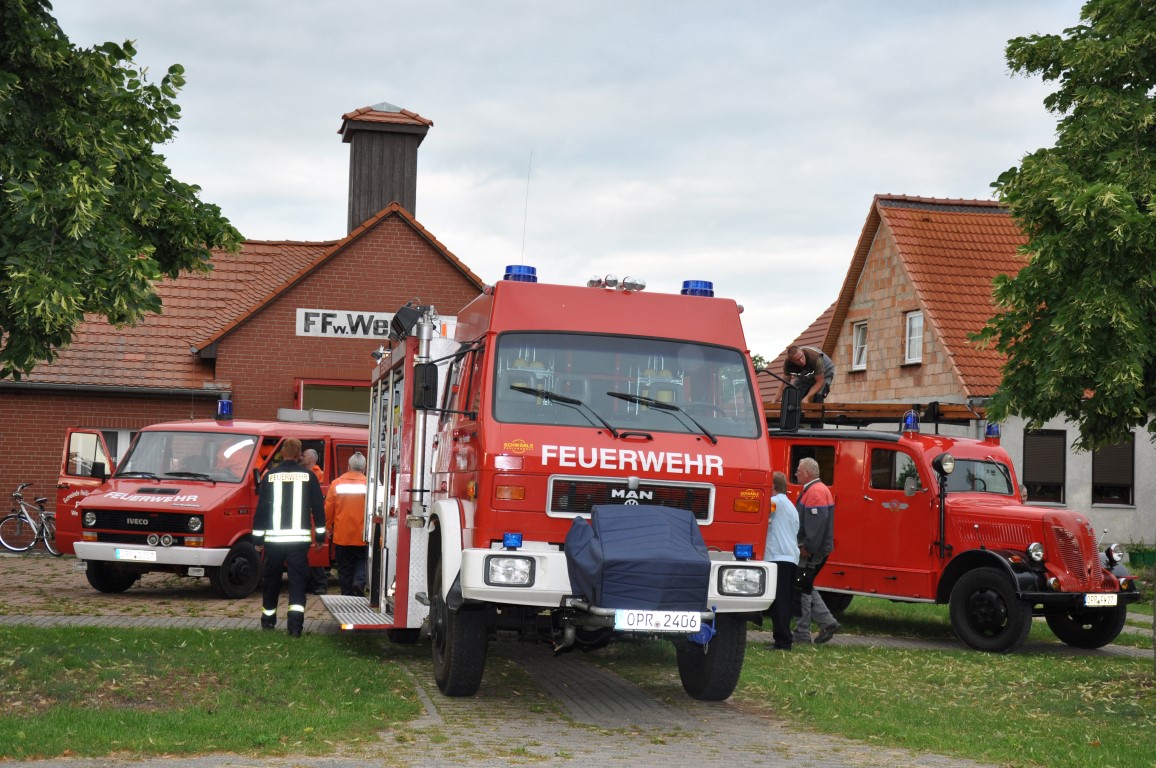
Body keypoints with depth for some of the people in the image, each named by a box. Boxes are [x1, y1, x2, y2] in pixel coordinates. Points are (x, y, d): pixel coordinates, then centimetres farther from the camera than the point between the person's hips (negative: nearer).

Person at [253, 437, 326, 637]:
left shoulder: (270, 476, 0)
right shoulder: (308, 476, 0)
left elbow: (261, 507, 2)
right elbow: (318, 506, 3)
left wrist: (258, 536, 8)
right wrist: (320, 533, 12)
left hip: (274, 537, 1)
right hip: (299, 537, -1)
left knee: (272, 579, 15)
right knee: (298, 579, -1)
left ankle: (268, 617, 27)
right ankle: (295, 621, -16)